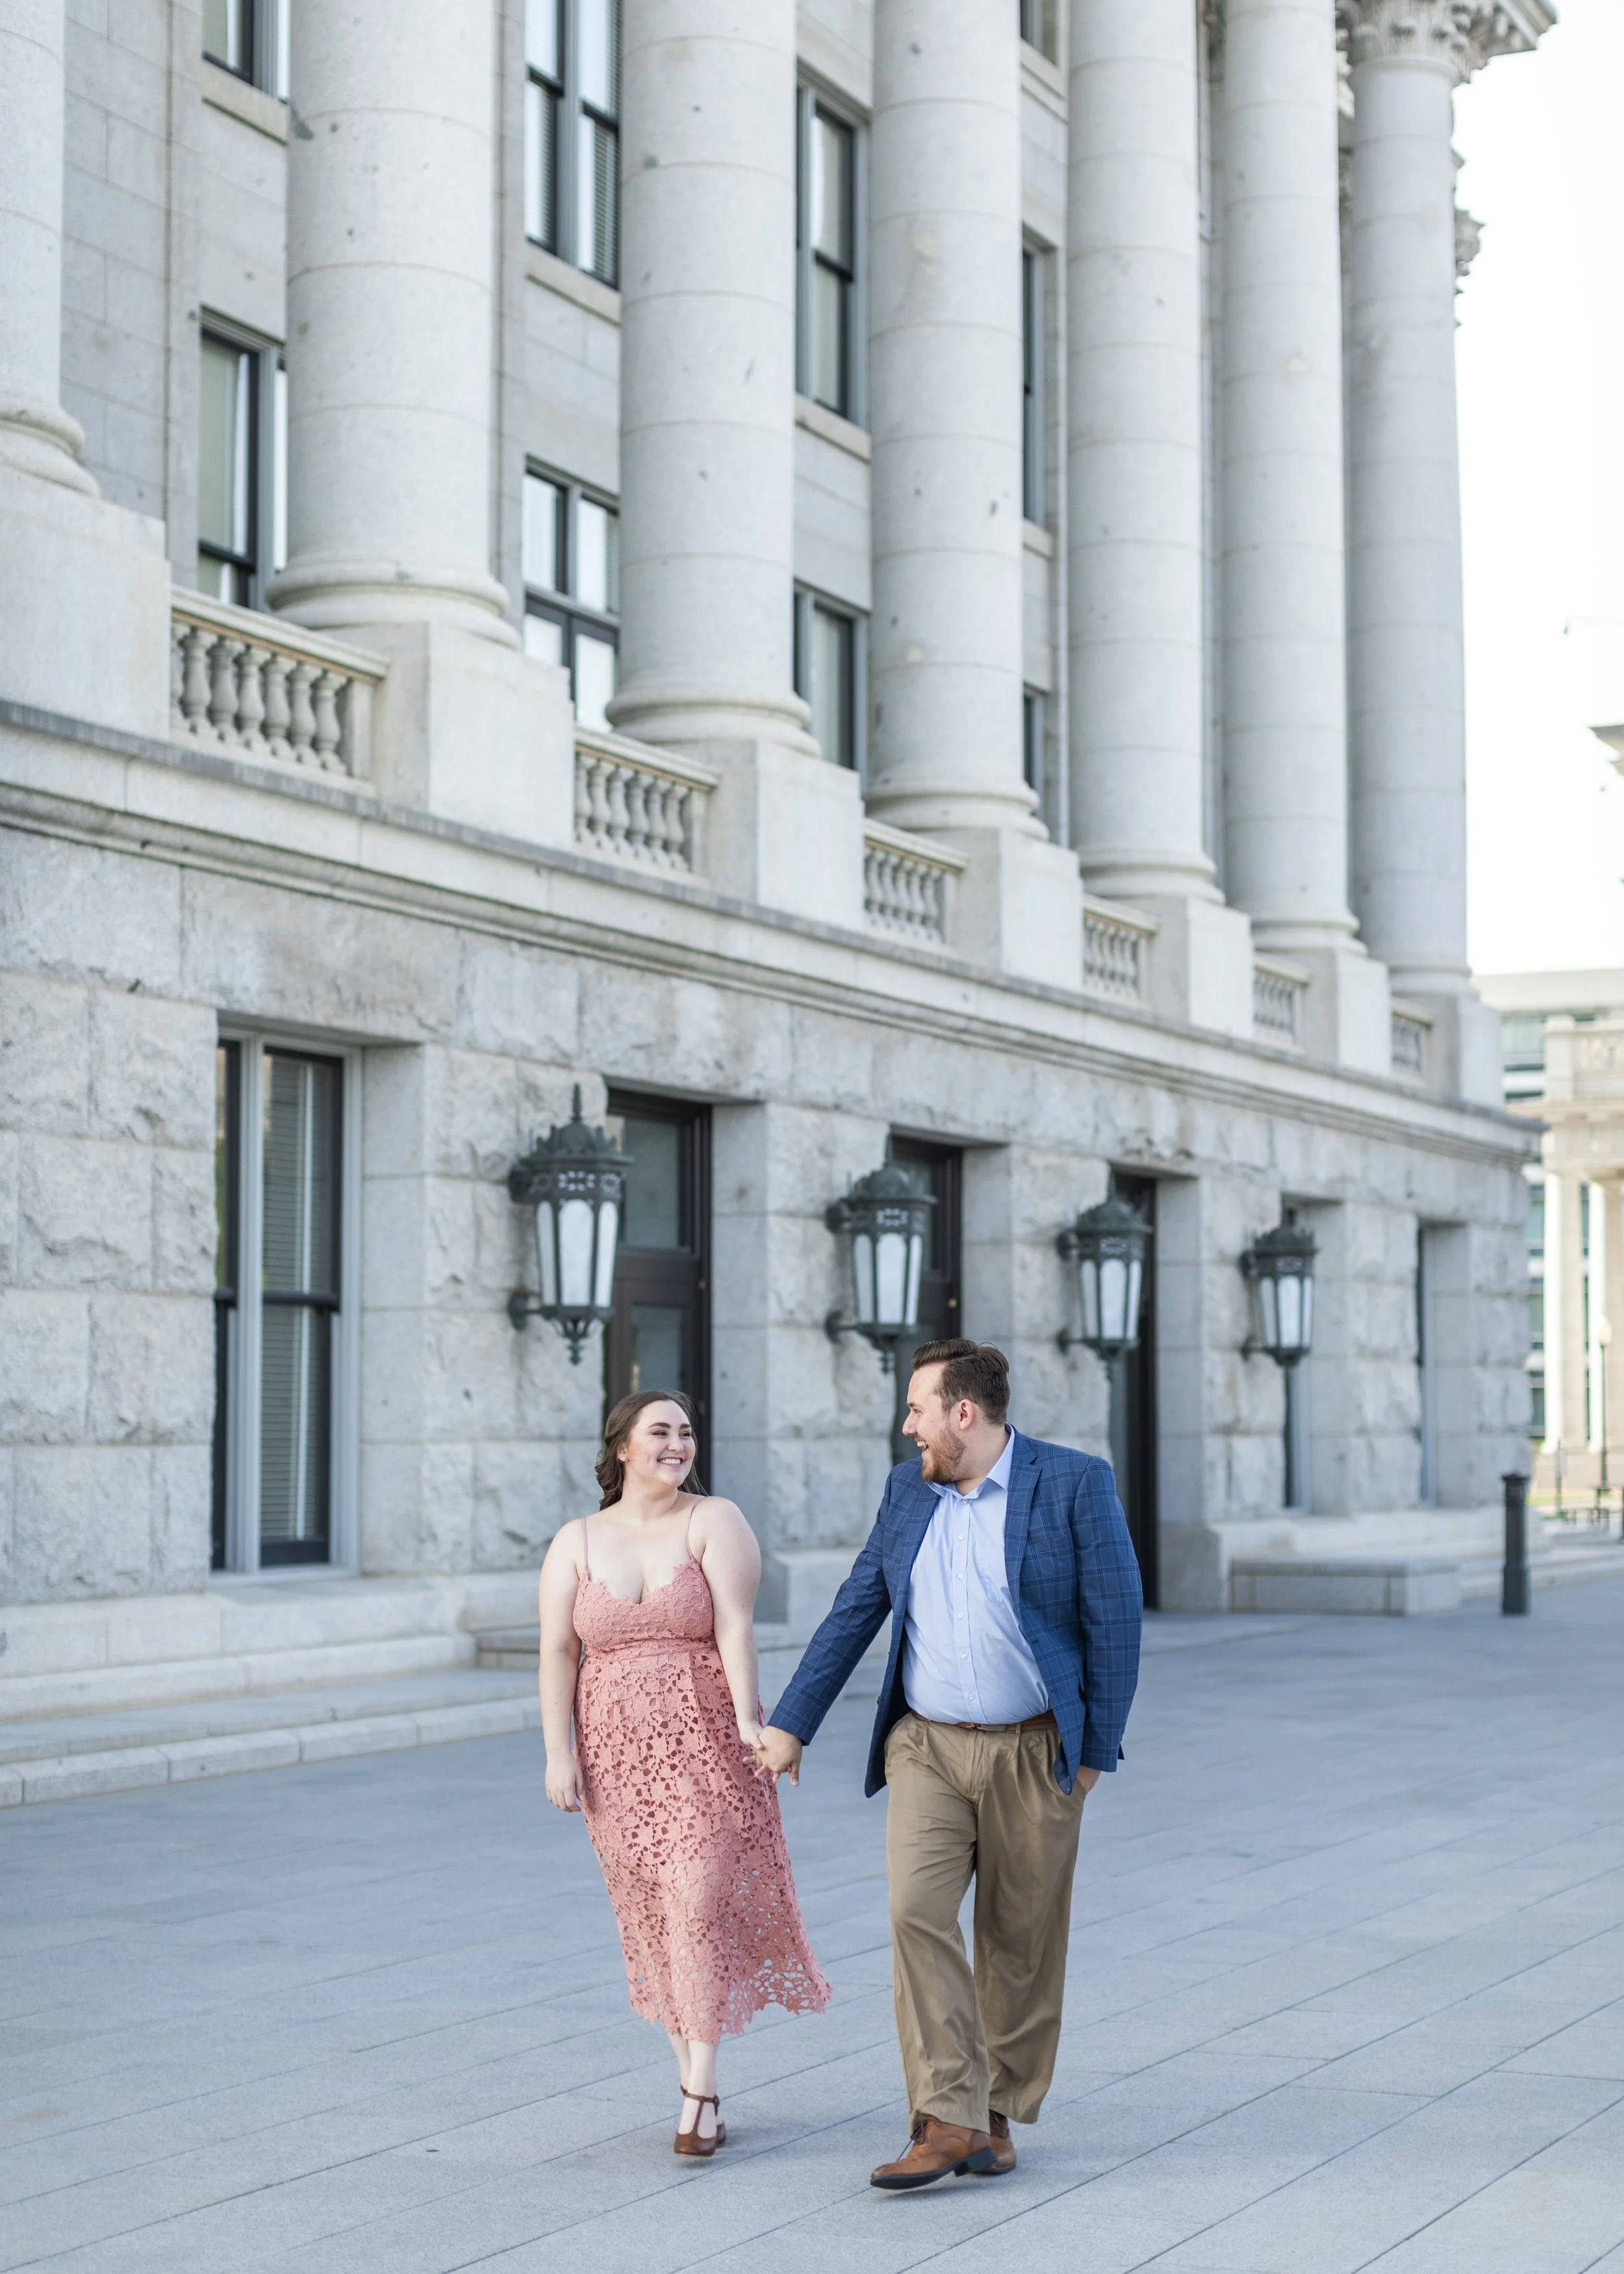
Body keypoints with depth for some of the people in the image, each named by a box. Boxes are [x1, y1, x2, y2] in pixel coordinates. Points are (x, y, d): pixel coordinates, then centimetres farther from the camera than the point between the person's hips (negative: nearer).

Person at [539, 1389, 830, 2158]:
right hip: (620, 1756, 3)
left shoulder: (715, 1522, -3)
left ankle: (698, 2091, -6)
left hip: (707, 1747, -3)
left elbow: (735, 1627, -12)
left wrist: (748, 1719, -23)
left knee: (700, 1904, -11)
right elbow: (557, 1654, 1)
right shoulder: (576, 1543, 5)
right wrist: (559, 1754, -7)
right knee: (653, 1917, 7)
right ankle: (696, 2083, 19)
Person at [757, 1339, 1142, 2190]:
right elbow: (854, 1612, 12)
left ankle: (998, 2115, 20)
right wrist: (790, 1725, 9)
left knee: (1019, 1942, 5)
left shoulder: (1074, 1483, -7)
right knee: (916, 1914, -13)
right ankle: (947, 2119, -11)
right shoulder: (908, 1490, 8)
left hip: (1033, 1752, -3)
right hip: (927, 1747, 3)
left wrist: (1096, 1752, -5)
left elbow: (1115, 1622, -5)